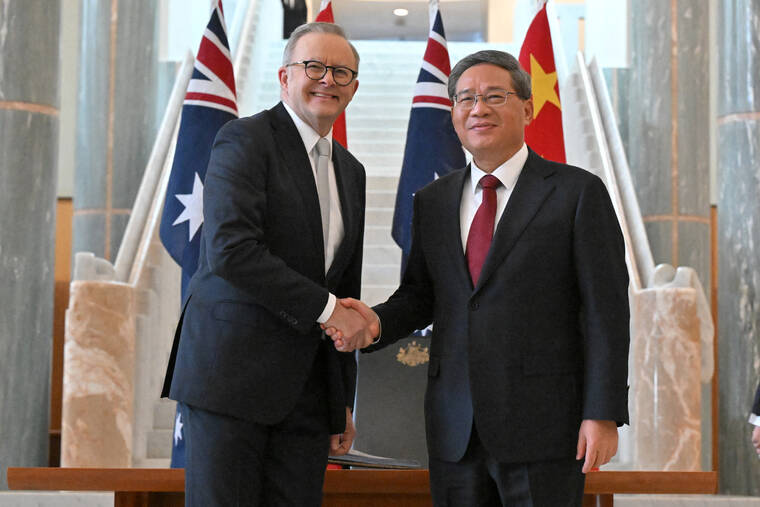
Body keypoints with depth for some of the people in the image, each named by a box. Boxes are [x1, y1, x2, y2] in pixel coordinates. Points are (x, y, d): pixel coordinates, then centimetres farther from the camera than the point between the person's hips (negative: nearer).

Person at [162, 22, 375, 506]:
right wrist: (325, 309, -15)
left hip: (309, 390, 6)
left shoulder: (351, 171, 18)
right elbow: (230, 249, -19)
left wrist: (344, 400, 18)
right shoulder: (245, 139, -5)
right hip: (231, 371, -6)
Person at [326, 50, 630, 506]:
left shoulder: (578, 192, -1)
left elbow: (606, 310, -5)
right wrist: (376, 323, -5)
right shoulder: (433, 202, 13)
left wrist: (604, 415, -11)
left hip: (542, 422, -4)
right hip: (455, 431, 4)